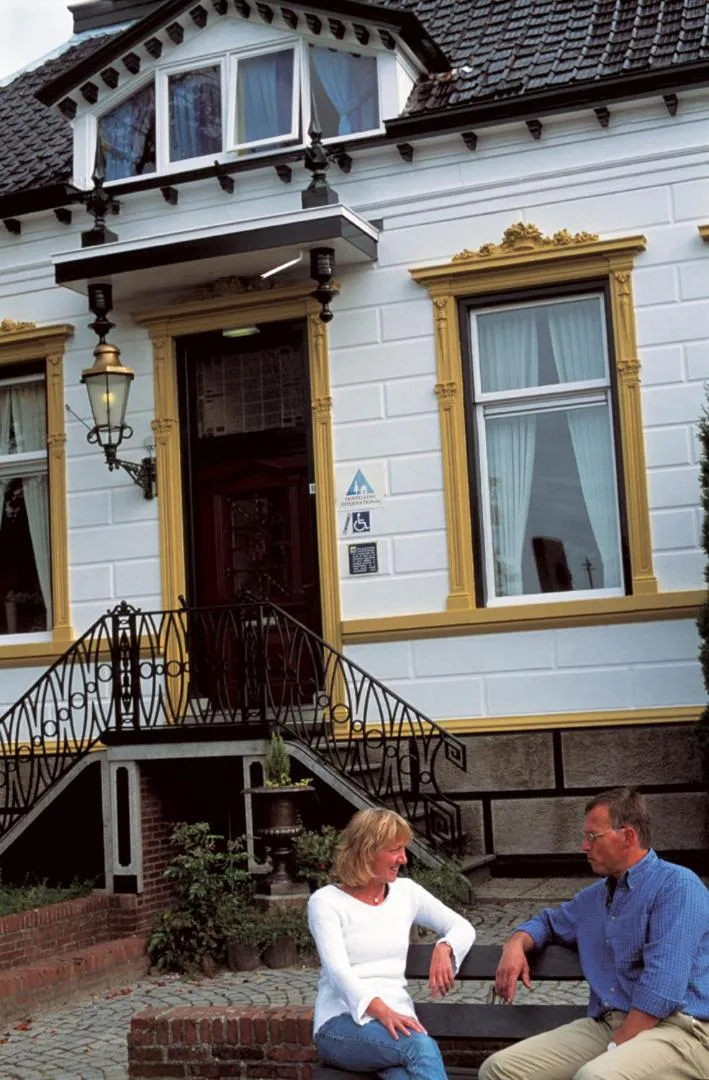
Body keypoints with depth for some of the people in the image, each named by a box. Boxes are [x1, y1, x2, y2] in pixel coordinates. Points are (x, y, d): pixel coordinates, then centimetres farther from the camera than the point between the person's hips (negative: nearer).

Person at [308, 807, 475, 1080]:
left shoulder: (405, 891, 15)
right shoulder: (326, 901, -1)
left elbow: (462, 927, 17)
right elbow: (337, 969, -15)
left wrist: (444, 947, -8)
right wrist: (380, 1011, -32)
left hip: (396, 1019, 3)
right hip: (343, 1023, -3)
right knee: (421, 1046, -36)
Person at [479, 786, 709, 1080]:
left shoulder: (676, 885, -6)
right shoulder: (593, 898, 20)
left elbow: (663, 985, -16)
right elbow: (548, 921, 37)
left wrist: (615, 1050, -18)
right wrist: (516, 945, 14)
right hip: (606, 1025, 7)